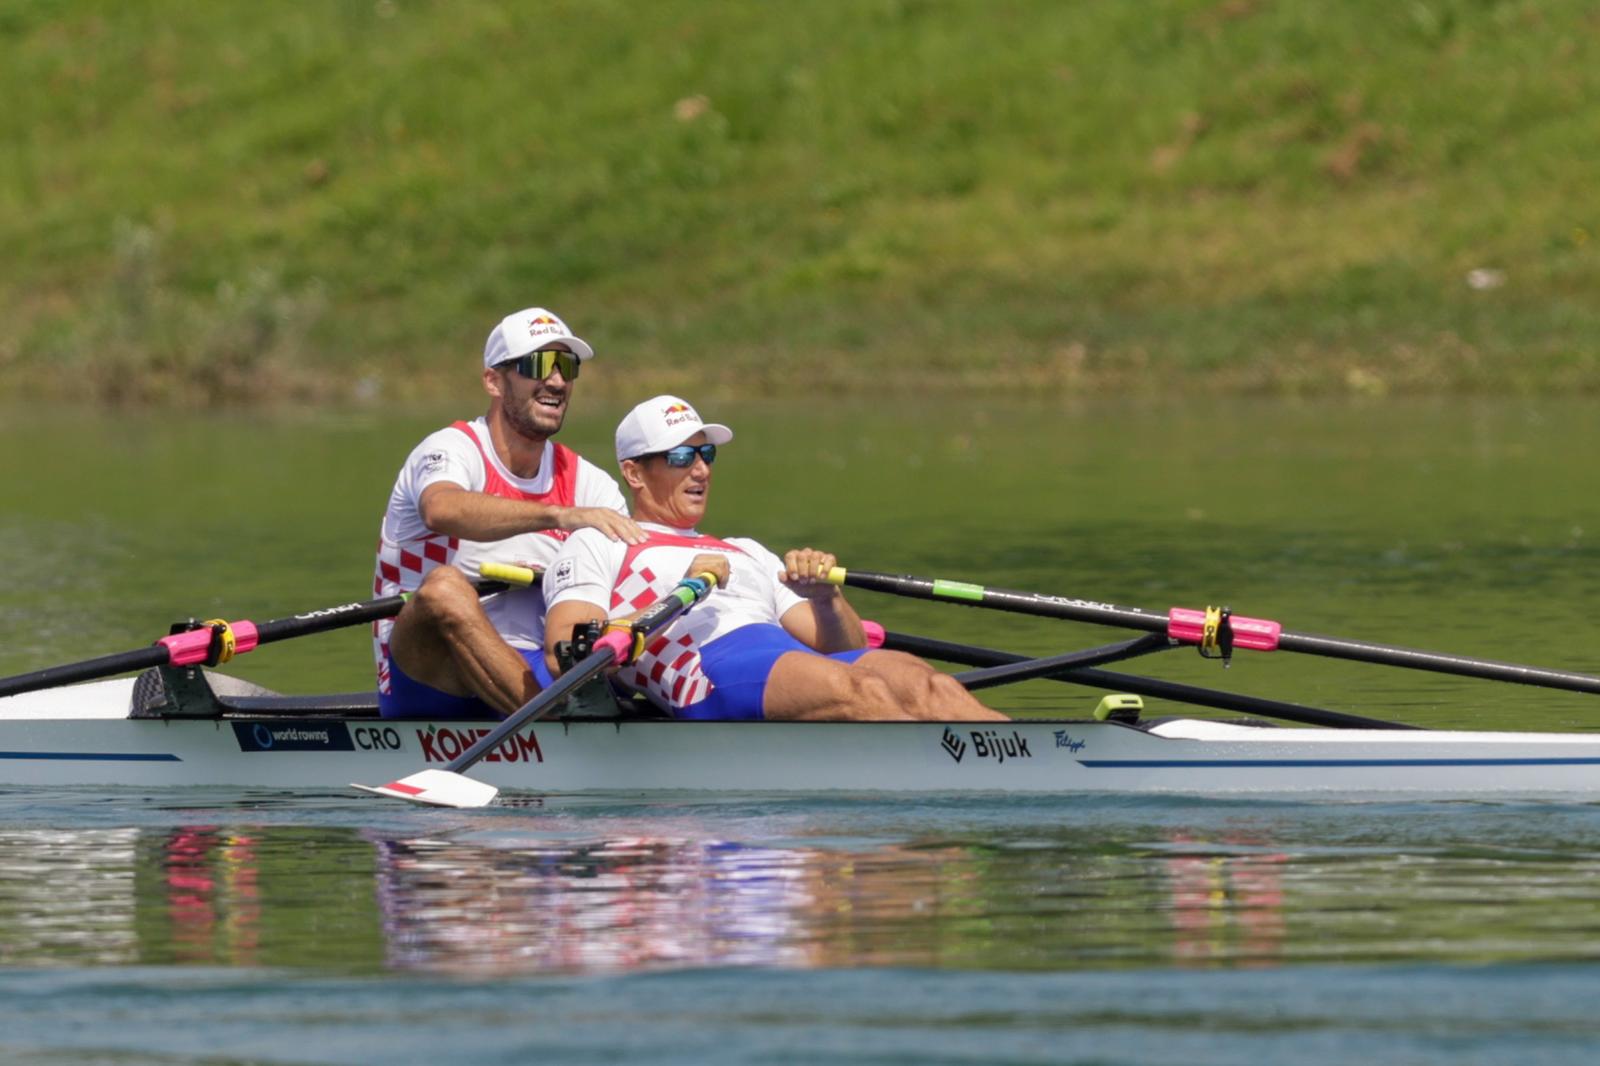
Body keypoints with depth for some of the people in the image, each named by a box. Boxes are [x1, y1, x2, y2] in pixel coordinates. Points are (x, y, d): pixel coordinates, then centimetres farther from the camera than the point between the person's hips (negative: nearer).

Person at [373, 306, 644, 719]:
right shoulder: (453, 450, -8)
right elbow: (442, 510, -33)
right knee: (445, 587, -38)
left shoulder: (585, 481, 11)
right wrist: (561, 516, -45)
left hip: (525, 674, 5)